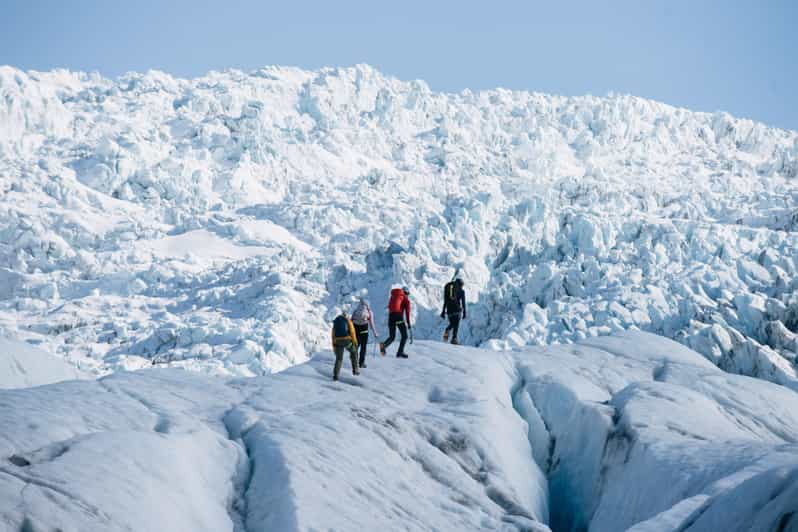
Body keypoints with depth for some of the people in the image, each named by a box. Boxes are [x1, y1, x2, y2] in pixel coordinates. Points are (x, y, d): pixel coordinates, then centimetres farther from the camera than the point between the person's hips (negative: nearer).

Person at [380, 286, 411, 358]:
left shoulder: (393, 296, 22)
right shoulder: (406, 298, 9)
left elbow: (389, 307, 18)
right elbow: (407, 311, 2)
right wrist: (408, 323, 3)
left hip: (391, 316, 4)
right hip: (399, 316, -4)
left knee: (392, 337, 12)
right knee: (404, 336, 9)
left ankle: (384, 345, -18)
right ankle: (400, 352, -5)